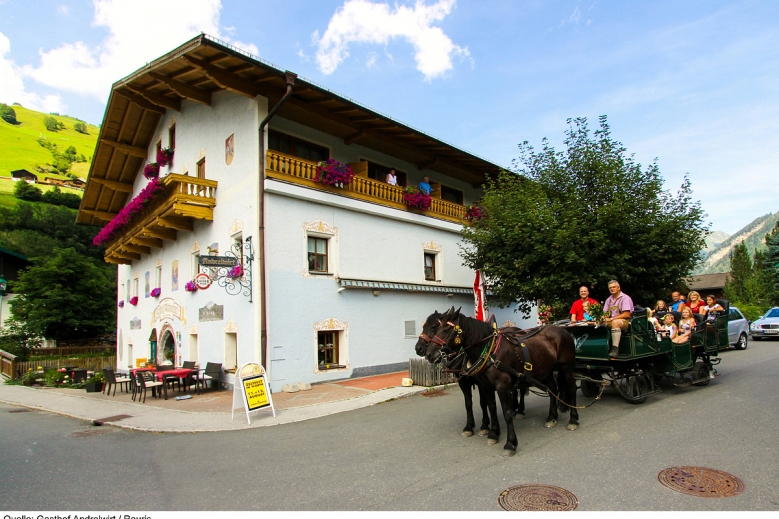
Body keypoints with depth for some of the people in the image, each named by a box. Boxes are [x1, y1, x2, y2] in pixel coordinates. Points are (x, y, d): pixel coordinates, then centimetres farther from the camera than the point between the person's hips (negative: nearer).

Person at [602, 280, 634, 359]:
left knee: (615, 322, -39)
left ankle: (615, 349, -44)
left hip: (625, 322, -7)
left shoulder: (625, 298, -2)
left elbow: (626, 315, -13)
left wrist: (611, 319, -19)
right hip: (611, 321, 7)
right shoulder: (609, 299, 19)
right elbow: (605, 314, 16)